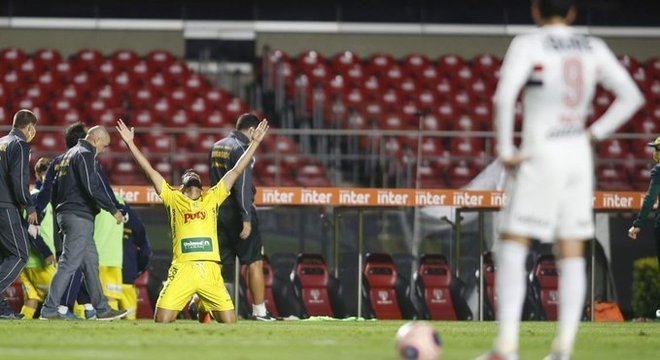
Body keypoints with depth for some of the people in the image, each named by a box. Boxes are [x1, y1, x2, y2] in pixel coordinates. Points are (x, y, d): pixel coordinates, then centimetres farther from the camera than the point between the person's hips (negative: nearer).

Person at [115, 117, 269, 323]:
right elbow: (149, 171, 13)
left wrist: (255, 143, 18)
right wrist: (130, 143, 10)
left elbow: (236, 171, 20)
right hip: (183, 268, -1)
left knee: (229, 321, -5)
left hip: (210, 270, 2)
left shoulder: (213, 197, 19)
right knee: (162, 320, -14)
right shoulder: (173, 198, 15)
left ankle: (203, 307, 23)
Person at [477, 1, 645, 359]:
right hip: (579, 156, 5)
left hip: (540, 155, -5)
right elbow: (631, 97, 10)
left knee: (512, 247, -1)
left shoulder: (528, 45, -7)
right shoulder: (593, 48, 8)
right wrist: (594, 134, 9)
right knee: (572, 254, 7)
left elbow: (504, 97, -21)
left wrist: (506, 150, -13)